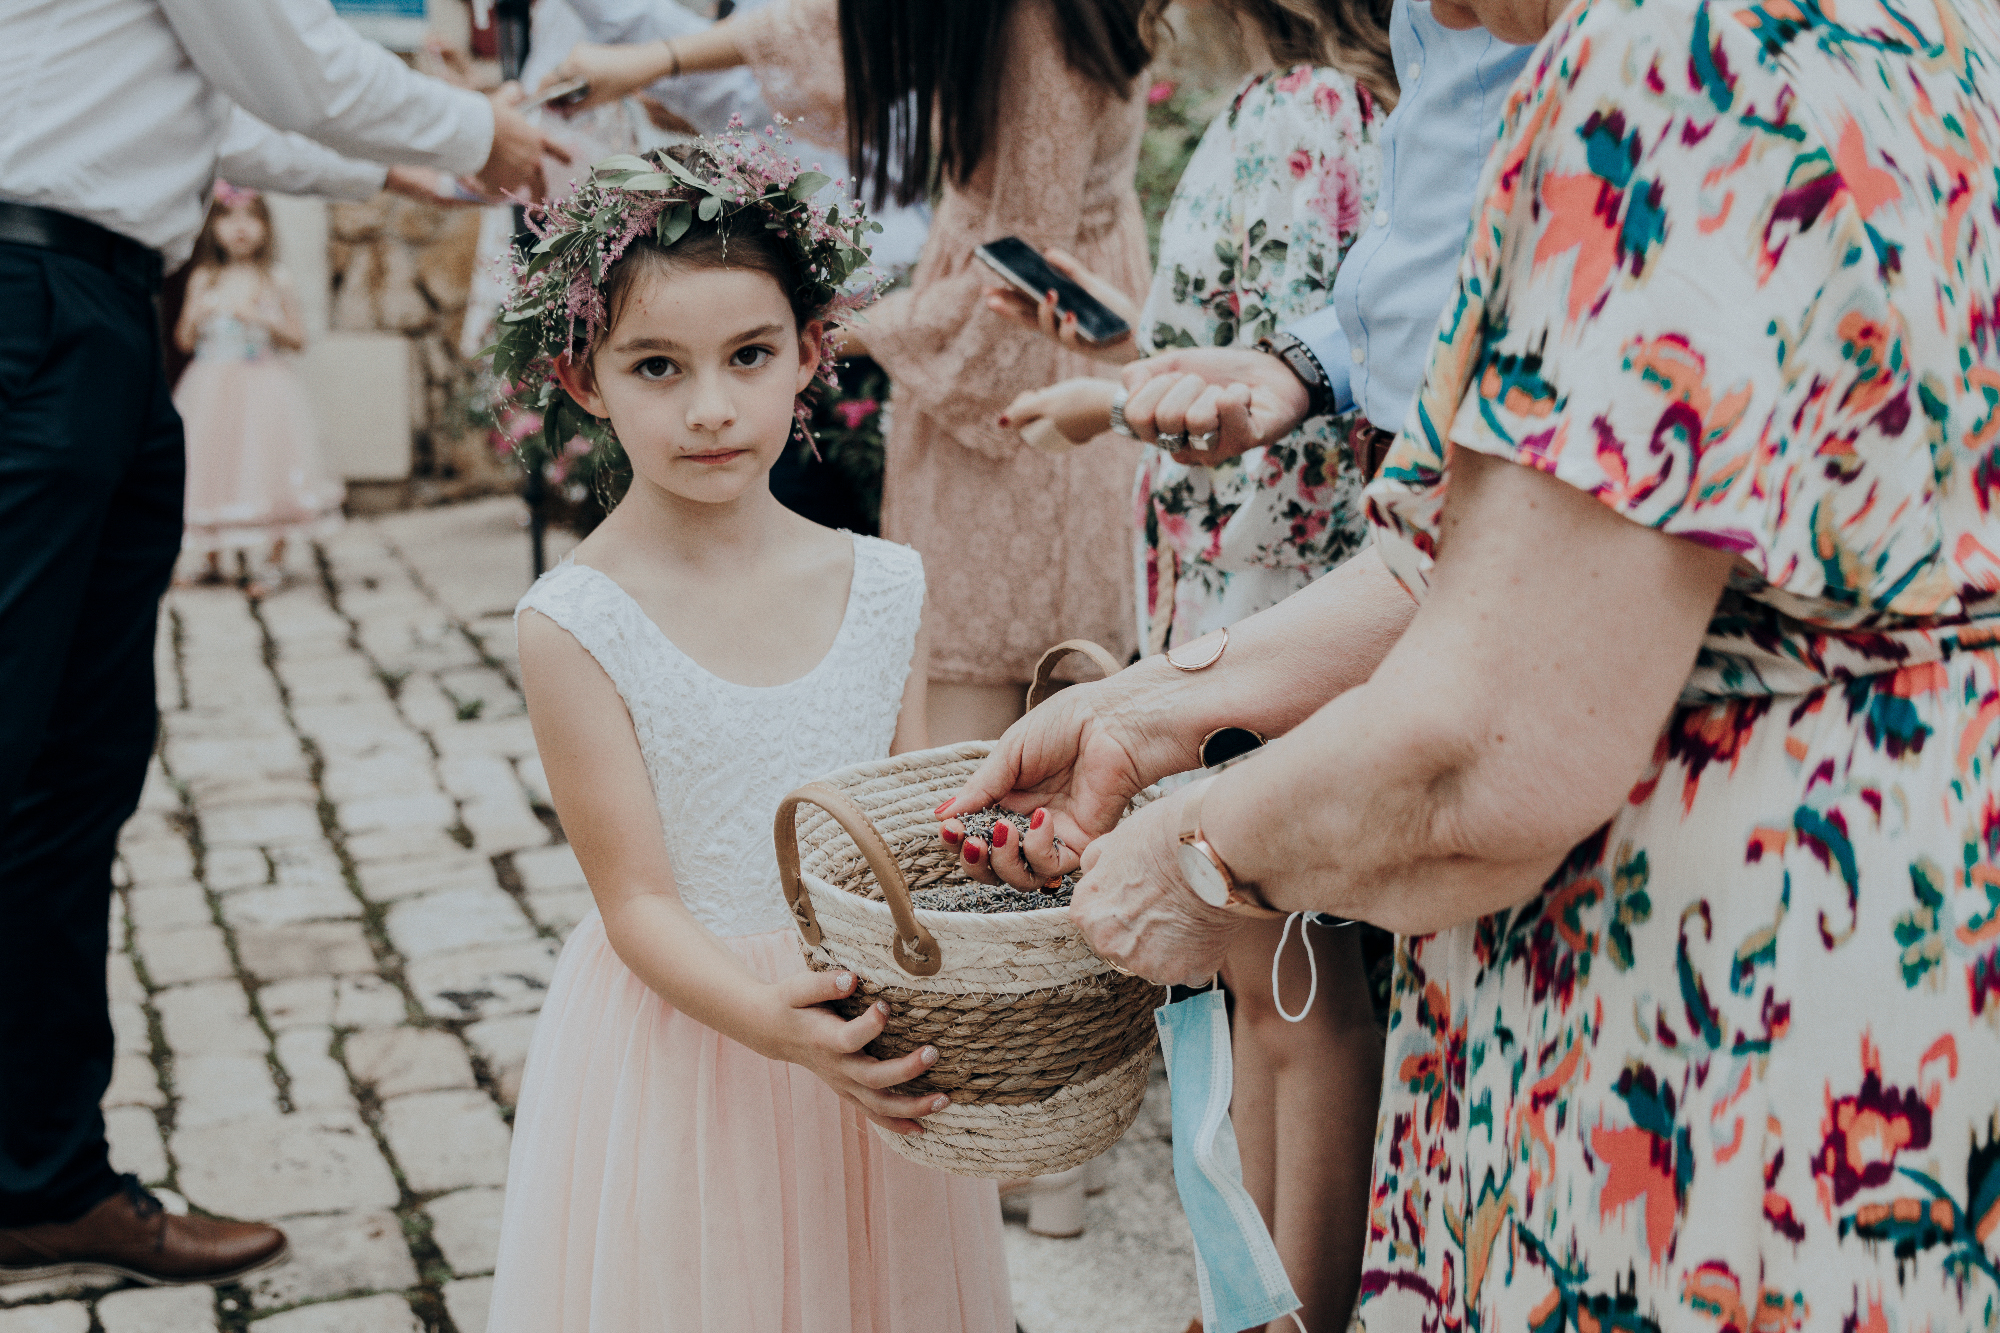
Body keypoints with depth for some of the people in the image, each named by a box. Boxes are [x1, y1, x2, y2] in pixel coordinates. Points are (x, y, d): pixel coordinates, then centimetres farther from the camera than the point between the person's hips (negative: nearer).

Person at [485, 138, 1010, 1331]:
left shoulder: (885, 588, -2)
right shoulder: (576, 625, -14)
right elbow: (638, 901, -14)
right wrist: (773, 1021, -29)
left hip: (870, 1031, 4)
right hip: (681, 1038, -3)